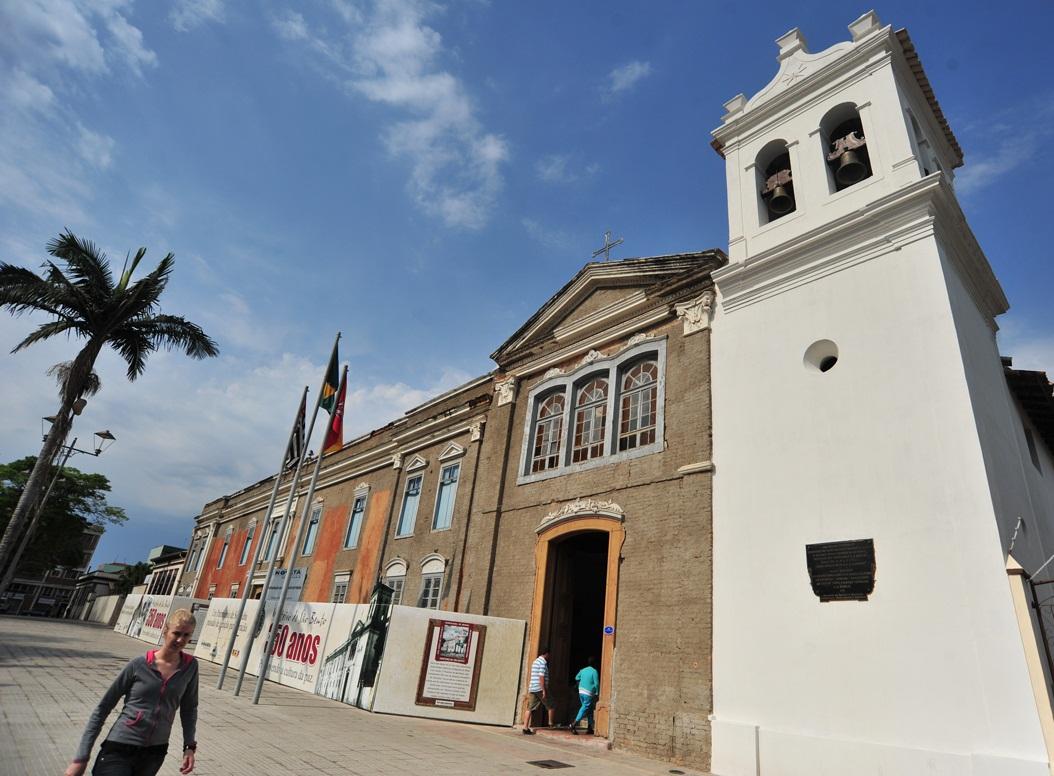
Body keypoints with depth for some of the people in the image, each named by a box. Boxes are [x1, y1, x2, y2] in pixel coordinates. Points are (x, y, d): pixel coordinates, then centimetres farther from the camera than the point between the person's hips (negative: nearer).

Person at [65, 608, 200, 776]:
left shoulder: (190, 667, -4)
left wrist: (189, 746, -1)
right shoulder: (139, 664, -11)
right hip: (119, 749, -3)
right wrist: (81, 757, -3)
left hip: (154, 753, 3)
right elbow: (103, 708, -2)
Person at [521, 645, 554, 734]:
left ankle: (525, 728, 0)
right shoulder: (543, 662, -10)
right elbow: (541, 677, -18)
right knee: (551, 707, 8)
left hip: (532, 688, 8)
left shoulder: (535, 661, 18)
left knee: (530, 709, 4)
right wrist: (544, 690, -19)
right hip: (540, 689, -8)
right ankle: (550, 724, 14)